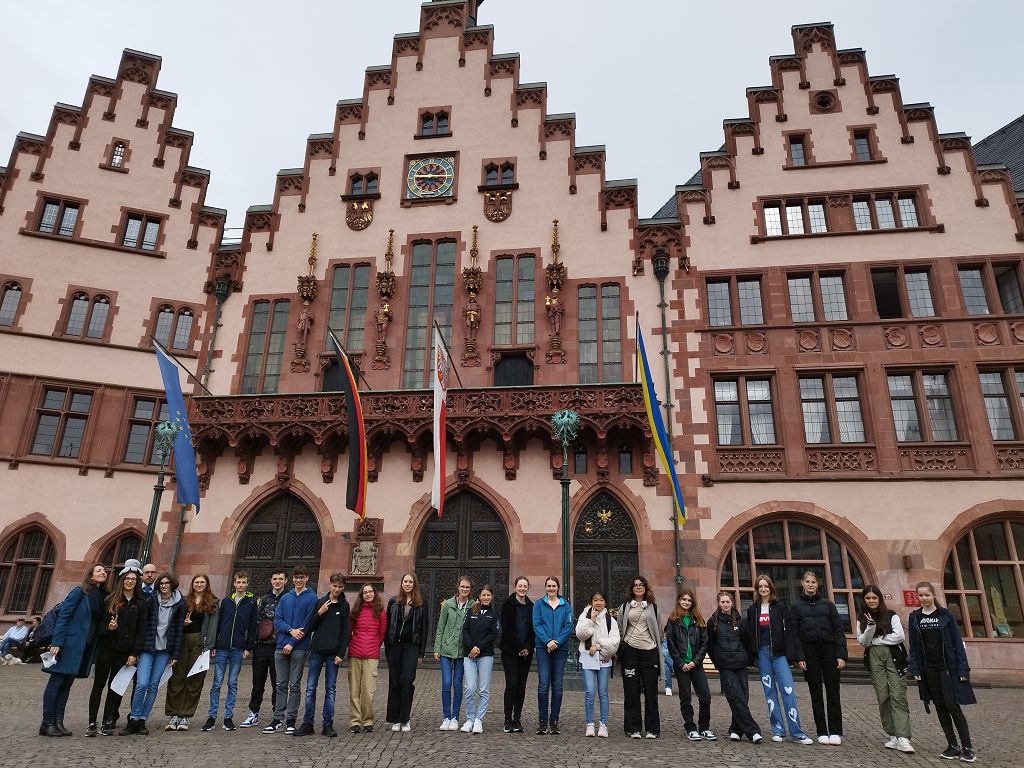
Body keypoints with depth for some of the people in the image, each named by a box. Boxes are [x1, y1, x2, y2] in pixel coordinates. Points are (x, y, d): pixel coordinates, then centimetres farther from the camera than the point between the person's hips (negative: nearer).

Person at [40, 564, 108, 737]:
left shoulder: (104, 597, 10)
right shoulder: (80, 592, -8)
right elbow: (63, 616, -12)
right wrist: (56, 642, -18)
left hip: (87, 647, 7)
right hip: (70, 643, -7)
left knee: (67, 684, 11)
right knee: (56, 681, 0)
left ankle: (58, 723, 14)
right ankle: (47, 723, 6)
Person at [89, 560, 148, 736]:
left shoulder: (142, 604, 3)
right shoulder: (110, 600, 2)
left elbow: (141, 630, 1)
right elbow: (100, 623, 3)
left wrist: (134, 653, -4)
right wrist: (108, 628, -20)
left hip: (125, 652, 1)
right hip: (106, 648, 0)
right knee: (99, 684, 3)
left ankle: (108, 722, 14)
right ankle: (92, 723, 10)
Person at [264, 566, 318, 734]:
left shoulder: (311, 598, -2)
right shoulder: (285, 597, 13)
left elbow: (308, 624, -8)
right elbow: (277, 620, 6)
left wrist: (292, 643, -12)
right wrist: (291, 630, -12)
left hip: (299, 648, -4)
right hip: (281, 647, 4)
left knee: (295, 684, 2)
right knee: (281, 684, 9)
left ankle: (291, 719, 10)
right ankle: (278, 718, 16)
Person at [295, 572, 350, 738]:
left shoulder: (344, 606, 2)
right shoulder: (320, 602, 6)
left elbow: (345, 632, 0)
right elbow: (310, 627, 7)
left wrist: (341, 654, -7)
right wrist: (319, 613, -10)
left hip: (333, 654, -1)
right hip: (316, 651, 1)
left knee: (330, 690, 3)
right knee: (310, 688, 3)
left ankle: (328, 724, 10)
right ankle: (307, 723, 12)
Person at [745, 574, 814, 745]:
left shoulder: (780, 607, 4)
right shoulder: (752, 609, 9)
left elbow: (788, 630, -1)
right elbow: (749, 634, 9)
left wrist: (790, 653, -10)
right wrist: (751, 656, 3)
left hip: (778, 653, -2)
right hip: (762, 653, 2)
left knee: (788, 690, -8)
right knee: (769, 691, 5)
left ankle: (797, 733, -6)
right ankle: (778, 730, 12)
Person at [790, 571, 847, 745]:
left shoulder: (828, 604, 7)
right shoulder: (796, 607, 5)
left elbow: (839, 630, 4)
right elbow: (795, 634, 2)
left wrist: (841, 654, -5)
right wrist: (799, 657, -7)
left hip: (829, 650, 0)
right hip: (809, 653, 0)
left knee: (833, 692, 0)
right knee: (816, 693, 4)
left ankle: (835, 732, 8)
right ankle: (822, 732, 12)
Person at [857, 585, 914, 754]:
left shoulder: (891, 615, 3)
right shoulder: (862, 619, 10)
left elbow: (899, 636, -8)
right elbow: (862, 642, 1)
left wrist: (875, 640, -4)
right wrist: (870, 627, -16)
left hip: (894, 657, -2)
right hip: (874, 659, 3)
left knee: (898, 697, -10)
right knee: (883, 698, 1)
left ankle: (903, 738, -14)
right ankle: (892, 735, 9)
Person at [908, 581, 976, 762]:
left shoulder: (945, 615, -3)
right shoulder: (915, 617, 4)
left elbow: (957, 643, -3)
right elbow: (913, 646, 5)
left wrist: (963, 669, -9)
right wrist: (915, 670, 0)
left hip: (947, 667, -3)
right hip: (928, 669, 3)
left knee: (953, 706, -6)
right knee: (940, 707, 7)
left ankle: (967, 747, 4)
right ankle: (952, 746, 16)